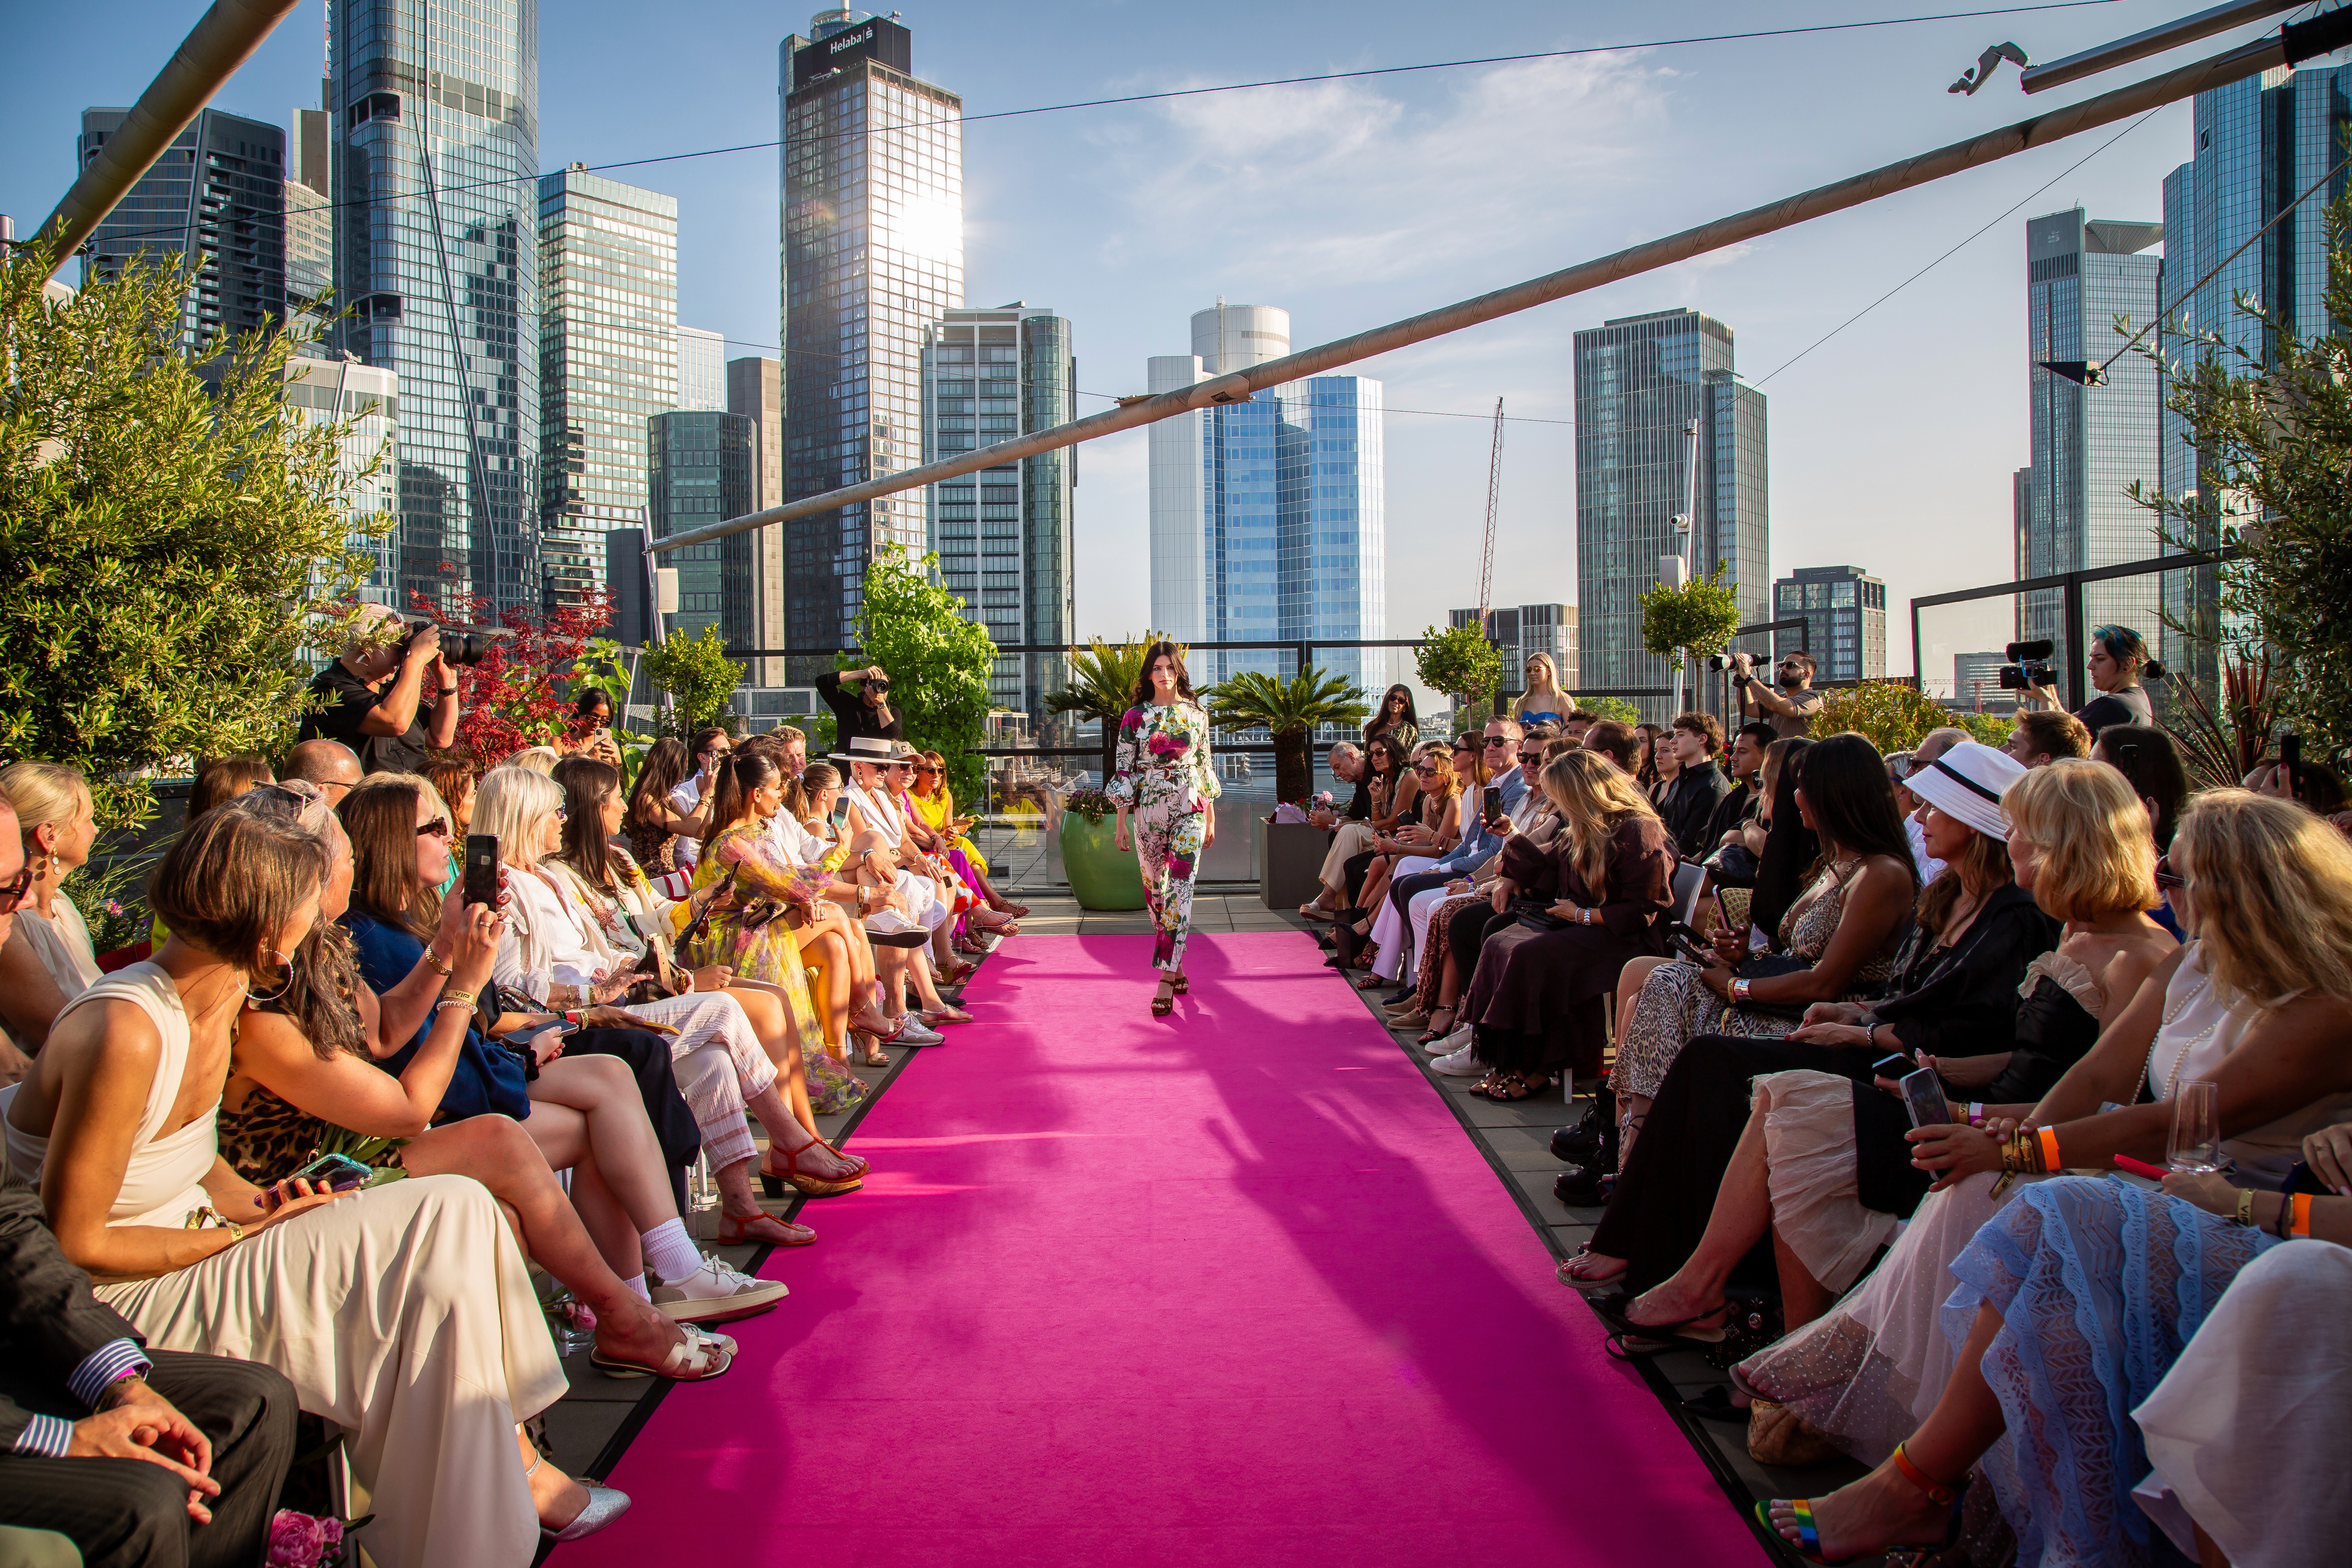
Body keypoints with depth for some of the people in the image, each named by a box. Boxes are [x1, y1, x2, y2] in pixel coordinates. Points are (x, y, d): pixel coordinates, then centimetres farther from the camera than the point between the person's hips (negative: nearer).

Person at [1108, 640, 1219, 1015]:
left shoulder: (1196, 714, 6)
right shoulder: (1135, 716, 2)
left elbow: (1205, 765, 11)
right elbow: (1123, 769, 3)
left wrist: (1211, 817, 10)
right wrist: (1121, 822, -1)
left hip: (1189, 811, -1)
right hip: (1148, 812, 1)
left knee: (1179, 890, -10)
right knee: (1155, 889, 7)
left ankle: (1166, 980, -10)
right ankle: (1175, 966, 23)